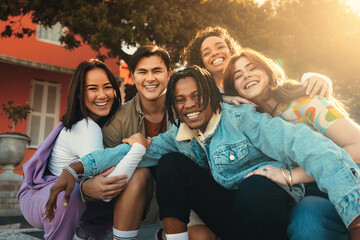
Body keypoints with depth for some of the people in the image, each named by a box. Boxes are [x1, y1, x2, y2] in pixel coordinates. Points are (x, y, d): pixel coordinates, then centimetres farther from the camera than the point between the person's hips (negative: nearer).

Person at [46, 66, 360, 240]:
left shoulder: (242, 119, -15)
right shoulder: (179, 137, 4)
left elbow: (305, 144, -27)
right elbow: (134, 150, -2)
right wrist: (76, 167, -14)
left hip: (269, 201, -5)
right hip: (230, 210, 5)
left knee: (254, 188, -38)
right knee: (170, 164, -7)